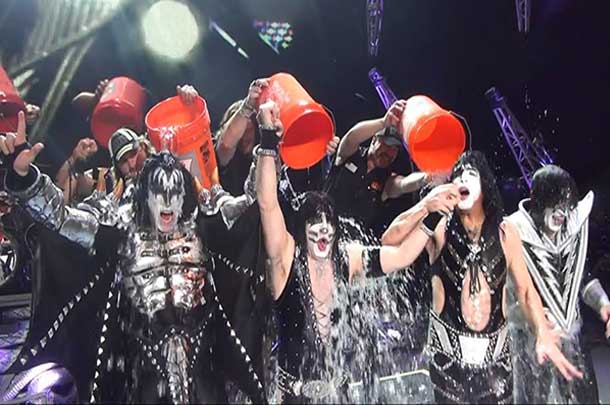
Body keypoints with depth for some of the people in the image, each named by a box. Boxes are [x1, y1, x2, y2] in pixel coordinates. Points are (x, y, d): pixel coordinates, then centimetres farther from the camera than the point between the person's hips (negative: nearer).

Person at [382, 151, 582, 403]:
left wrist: (544, 336, -8)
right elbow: (390, 240, -16)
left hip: (495, 351, 2)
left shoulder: (503, 232, 3)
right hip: (447, 348, -2)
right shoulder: (438, 226, -3)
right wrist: (425, 207, -24)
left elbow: (525, 290, 4)